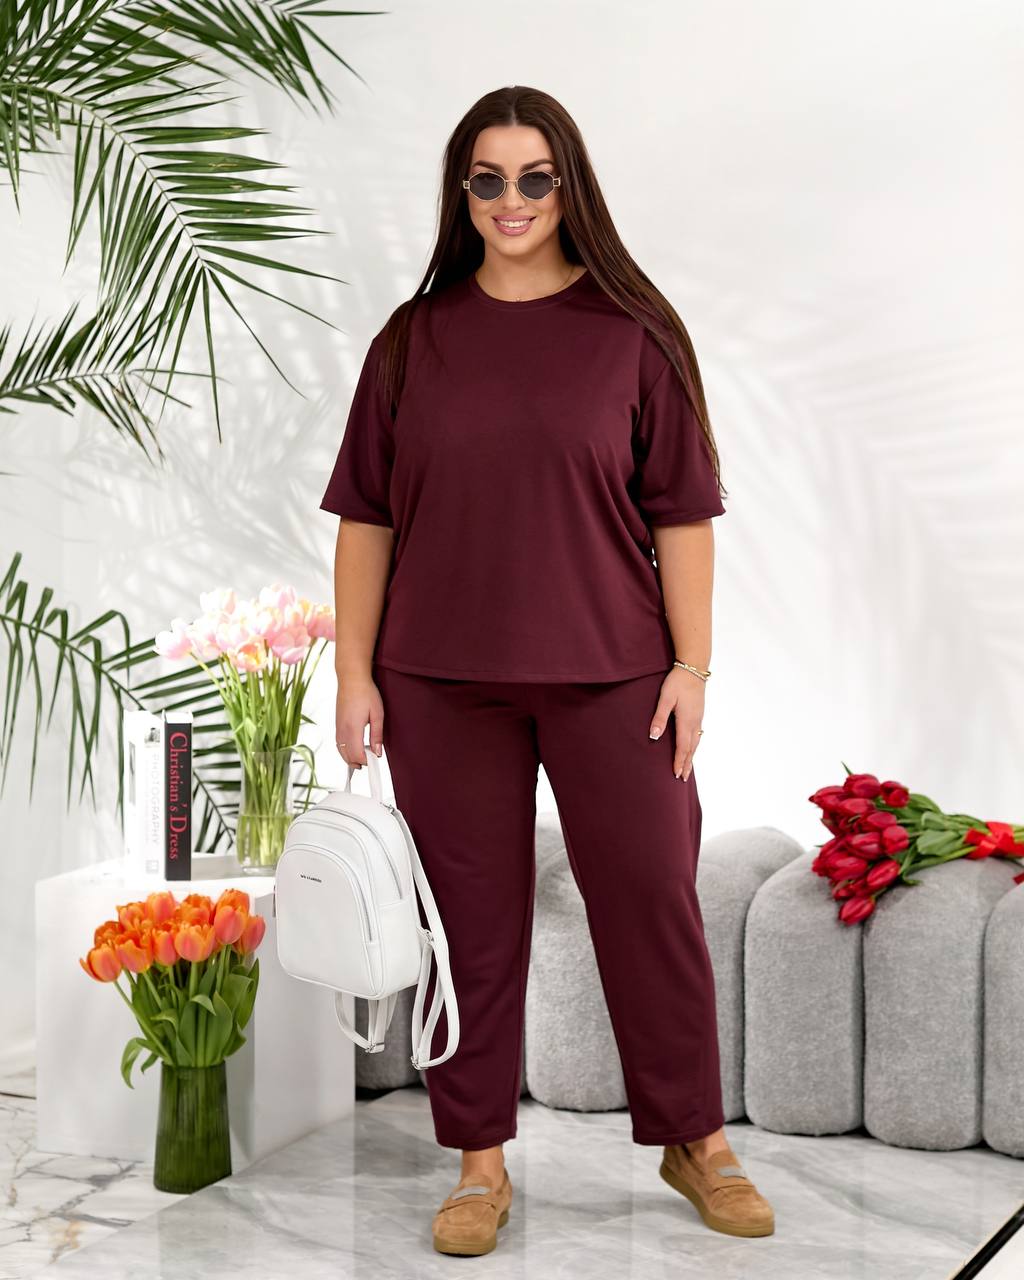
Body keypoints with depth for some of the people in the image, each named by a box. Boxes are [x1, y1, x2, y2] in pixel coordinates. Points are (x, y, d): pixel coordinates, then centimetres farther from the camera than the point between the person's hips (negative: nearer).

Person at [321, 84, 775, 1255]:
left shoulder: (632, 332, 1)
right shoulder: (414, 341, 5)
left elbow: (683, 513, 1)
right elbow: (365, 517, 6)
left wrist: (691, 664, -4)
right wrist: (354, 673, 1)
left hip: (610, 675, -1)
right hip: (443, 684, 1)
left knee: (652, 902, 4)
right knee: (473, 919, 7)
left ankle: (695, 1141, 23)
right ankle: (481, 1164, 21)